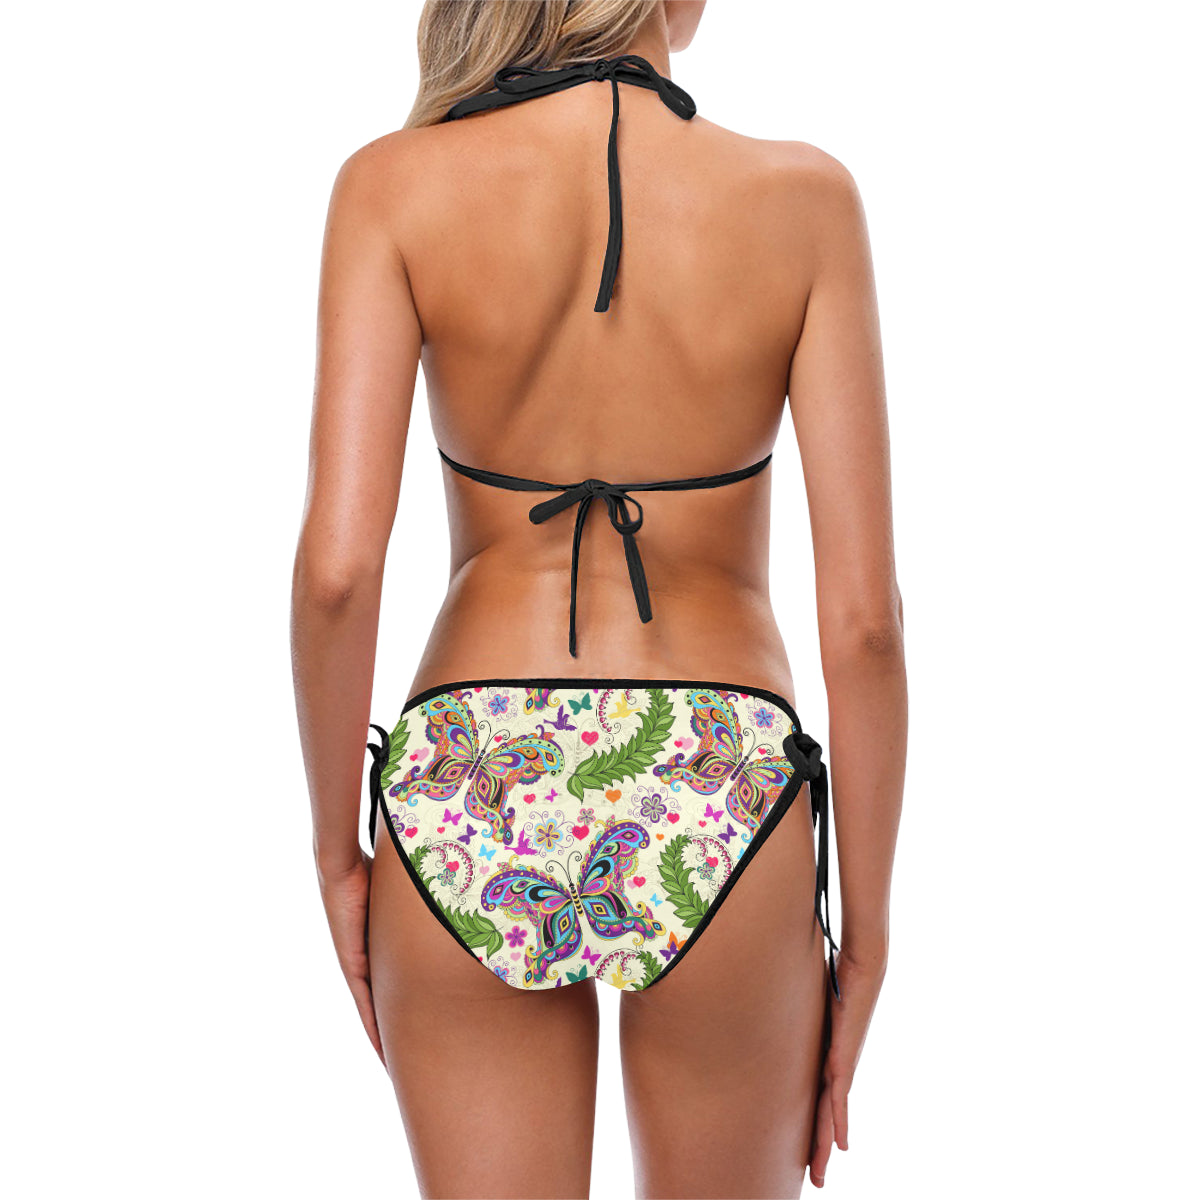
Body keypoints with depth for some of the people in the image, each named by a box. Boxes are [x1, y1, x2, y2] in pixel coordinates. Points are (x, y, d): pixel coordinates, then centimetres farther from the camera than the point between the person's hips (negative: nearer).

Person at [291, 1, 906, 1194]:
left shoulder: (395, 185, -5)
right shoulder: (803, 199, -6)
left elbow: (337, 568, -12)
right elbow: (862, 614, -8)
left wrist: (336, 847, 3)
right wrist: (866, 923, 3)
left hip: (471, 796, 1)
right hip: (720, 814, 0)